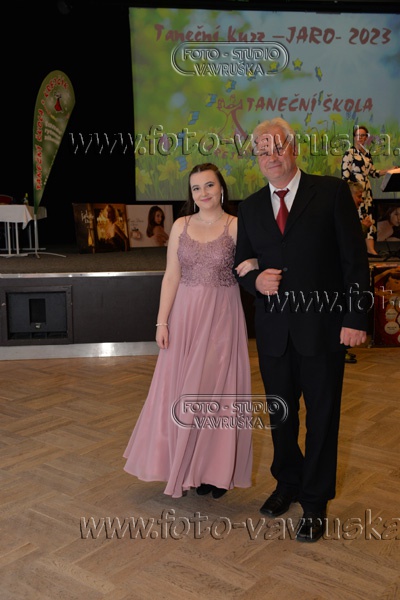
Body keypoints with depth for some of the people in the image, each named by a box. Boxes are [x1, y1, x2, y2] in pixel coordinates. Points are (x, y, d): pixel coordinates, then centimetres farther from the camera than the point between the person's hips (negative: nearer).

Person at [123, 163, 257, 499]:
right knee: (181, 391, 8)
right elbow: (171, 277, 3)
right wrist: (162, 321, -2)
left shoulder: (236, 226, -2)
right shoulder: (181, 226, 5)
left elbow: (254, 263, -2)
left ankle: (215, 470, 20)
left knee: (217, 390, 5)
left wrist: (253, 266, -26)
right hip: (185, 315, 3)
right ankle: (183, 467, 25)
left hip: (222, 318, -2)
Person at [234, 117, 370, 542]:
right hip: (274, 329, 4)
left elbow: (355, 259, -6)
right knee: (280, 413, 16)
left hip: (322, 326, -3)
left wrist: (355, 318, -12)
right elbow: (241, 263, 15)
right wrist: (255, 280, -9)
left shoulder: (332, 192, -3)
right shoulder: (250, 208, 9)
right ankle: (287, 483, 38)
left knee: (322, 416, 7)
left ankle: (315, 502, 23)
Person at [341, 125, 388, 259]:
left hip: (366, 191, 7)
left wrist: (389, 170, 10)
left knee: (369, 218, 5)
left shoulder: (367, 153, 13)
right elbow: (345, 175, -12)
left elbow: (372, 172, 18)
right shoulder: (349, 153, -8)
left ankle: (371, 249, 7)